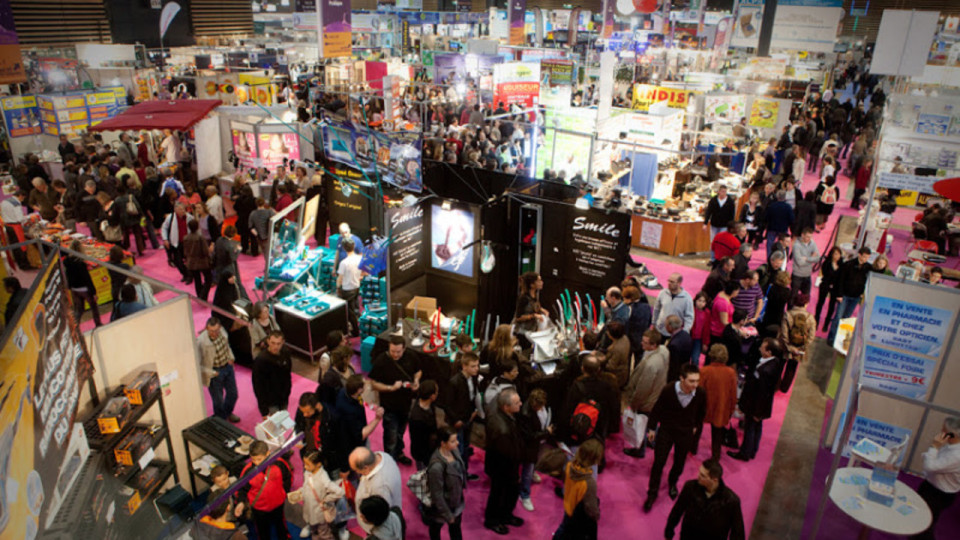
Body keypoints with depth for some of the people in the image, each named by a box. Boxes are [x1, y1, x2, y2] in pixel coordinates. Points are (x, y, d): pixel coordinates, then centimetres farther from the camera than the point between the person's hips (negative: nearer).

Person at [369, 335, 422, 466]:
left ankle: (399, 453, 49)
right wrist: (391, 388, -30)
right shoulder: (381, 361, -24)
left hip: (406, 402, 5)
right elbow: (374, 384, -18)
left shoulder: (411, 357, -12)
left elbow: (418, 371, 8)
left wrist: (416, 380, -13)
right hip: (389, 405, -5)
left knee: (401, 431, 26)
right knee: (391, 436, 5)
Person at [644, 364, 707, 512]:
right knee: (658, 462, 1)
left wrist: (697, 427, 9)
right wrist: (652, 428, -2)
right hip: (666, 430, -2)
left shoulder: (700, 394, -20)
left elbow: (701, 412, 4)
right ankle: (652, 493, 18)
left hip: (686, 433, 2)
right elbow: (657, 409, -9)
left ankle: (672, 483, 47)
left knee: (679, 463, 17)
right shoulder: (668, 390, -25)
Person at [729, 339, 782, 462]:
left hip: (755, 405, -8)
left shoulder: (766, 371, -38)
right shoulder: (775, 362, -10)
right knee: (757, 427, 25)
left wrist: (757, 412, -18)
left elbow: (763, 393, -29)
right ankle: (752, 451, 45)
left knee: (749, 428, 13)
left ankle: (745, 453, 34)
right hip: (760, 405, 8)